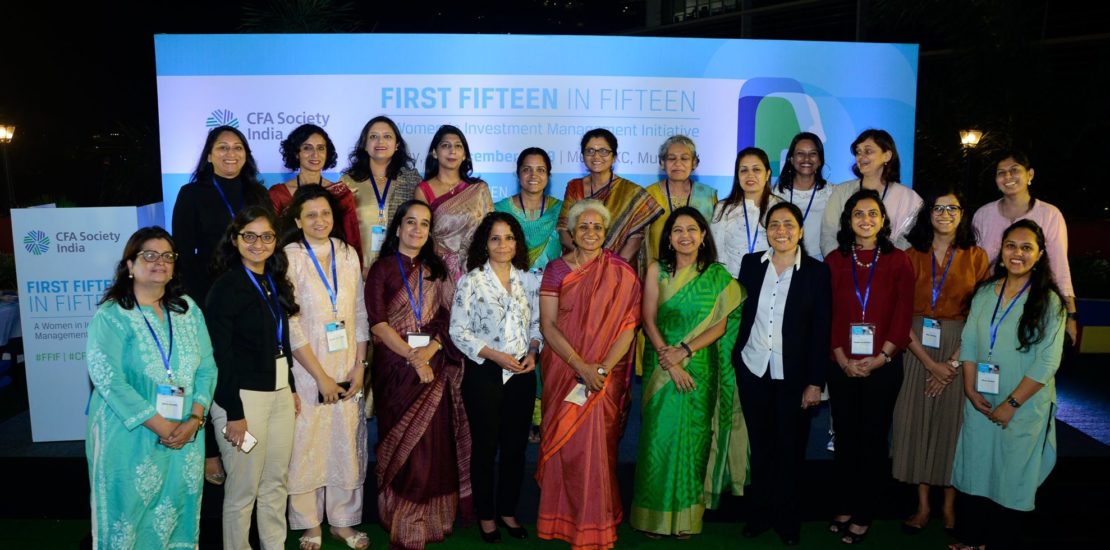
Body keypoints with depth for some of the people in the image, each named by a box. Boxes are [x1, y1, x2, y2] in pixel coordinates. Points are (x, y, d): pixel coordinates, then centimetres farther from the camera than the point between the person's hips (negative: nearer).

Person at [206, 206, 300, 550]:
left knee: (276, 483, 14)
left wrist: (291, 388, 14)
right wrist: (234, 413, -16)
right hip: (243, 396, -7)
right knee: (243, 489, 5)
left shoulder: (276, 283, 10)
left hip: (279, 393, 7)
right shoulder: (226, 288, -11)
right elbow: (220, 356, -14)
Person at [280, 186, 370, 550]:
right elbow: (290, 324, -11)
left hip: (347, 369, 3)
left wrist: (359, 366, -2)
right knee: (306, 445, 3)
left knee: (347, 445, 8)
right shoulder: (289, 258, -7)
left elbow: (360, 313, 6)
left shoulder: (348, 254, 5)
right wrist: (321, 376, -12)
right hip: (306, 370, -3)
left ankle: (343, 521, 23)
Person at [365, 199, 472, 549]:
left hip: (434, 367, 3)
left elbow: (447, 318, 6)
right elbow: (377, 322, -8)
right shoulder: (382, 269, 1)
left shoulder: (436, 271, 12)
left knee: (435, 442, 2)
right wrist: (412, 357, -14)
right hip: (396, 366, -3)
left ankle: (432, 517, 16)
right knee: (402, 444, 2)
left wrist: (430, 350, -12)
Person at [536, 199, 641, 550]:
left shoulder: (621, 273, 0)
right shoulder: (556, 270, 1)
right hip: (563, 370, 1)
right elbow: (547, 325, -5)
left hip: (606, 375, -1)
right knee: (564, 443, 6)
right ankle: (563, 517, 23)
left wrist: (603, 368, -17)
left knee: (596, 444, -1)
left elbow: (628, 324, -5)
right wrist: (581, 366, -16)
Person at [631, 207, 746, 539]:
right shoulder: (657, 271, 2)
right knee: (660, 438, 0)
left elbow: (721, 325, -3)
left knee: (692, 439, 5)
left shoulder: (718, 276, 3)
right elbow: (649, 320, -3)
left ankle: (686, 516, 17)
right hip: (661, 368, 0)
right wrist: (669, 362, -13)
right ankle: (655, 514, 12)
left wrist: (685, 351, -15)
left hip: (700, 369, 0)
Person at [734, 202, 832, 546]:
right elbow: (738, 314, 5)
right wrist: (733, 360, 1)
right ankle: (760, 514, 27)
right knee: (760, 446, 13)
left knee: (790, 449, 9)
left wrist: (815, 382, -9)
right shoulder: (751, 264, 2)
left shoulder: (817, 272, -5)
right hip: (752, 371, 2)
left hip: (793, 376, -2)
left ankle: (787, 520, 26)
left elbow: (821, 331, -6)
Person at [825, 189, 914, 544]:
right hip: (842, 366, 2)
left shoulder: (898, 261, 1)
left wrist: (880, 358, -13)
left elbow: (903, 316, -3)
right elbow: (827, 315, 1)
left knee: (873, 437, 7)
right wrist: (842, 358, -10)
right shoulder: (834, 261, 4)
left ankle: (863, 515, 17)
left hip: (883, 366, -1)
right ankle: (844, 508, 22)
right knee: (845, 436, 10)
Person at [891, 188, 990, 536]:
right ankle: (922, 505, 15)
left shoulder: (976, 257, 1)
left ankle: (949, 505, 20)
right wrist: (930, 363, -12)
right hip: (918, 347, 1)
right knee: (917, 420, 3)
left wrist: (955, 362, -11)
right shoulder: (913, 256, 1)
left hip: (961, 349, 0)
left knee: (953, 421, 5)